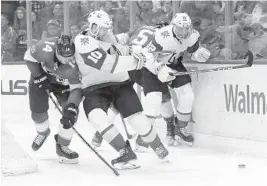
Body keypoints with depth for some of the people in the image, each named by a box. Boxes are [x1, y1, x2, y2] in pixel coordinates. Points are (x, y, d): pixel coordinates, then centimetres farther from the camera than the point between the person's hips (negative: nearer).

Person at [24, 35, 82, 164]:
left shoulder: (73, 66, -37)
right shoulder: (44, 48, -39)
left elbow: (76, 88, -32)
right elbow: (29, 57, -19)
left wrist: (72, 105, -48)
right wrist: (38, 75, -20)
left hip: (62, 83, 0)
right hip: (41, 76, 0)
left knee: (70, 112, -15)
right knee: (38, 111, -4)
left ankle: (62, 146, 1)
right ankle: (43, 133, 32)